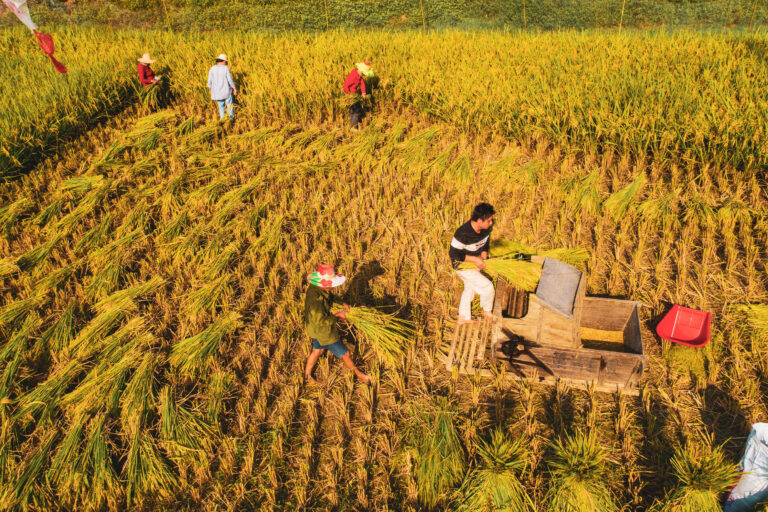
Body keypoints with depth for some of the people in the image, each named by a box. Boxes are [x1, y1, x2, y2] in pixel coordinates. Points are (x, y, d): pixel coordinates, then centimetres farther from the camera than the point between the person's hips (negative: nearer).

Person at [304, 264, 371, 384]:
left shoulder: (319, 287, -11)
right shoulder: (315, 299, -39)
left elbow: (330, 295, 10)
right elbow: (320, 320, -31)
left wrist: (342, 303, -3)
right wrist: (337, 316, -21)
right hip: (323, 331, -8)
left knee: (318, 350, 31)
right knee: (344, 353, 12)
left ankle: (307, 374, 51)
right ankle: (358, 374, 35)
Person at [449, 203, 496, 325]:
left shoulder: (486, 229, -12)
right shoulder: (463, 233, -35)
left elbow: (486, 243, 8)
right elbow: (453, 254, -28)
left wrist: (484, 256, -11)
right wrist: (475, 259, -29)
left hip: (475, 263, 8)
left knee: (470, 289, 22)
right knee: (487, 286, -9)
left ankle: (463, 318, 40)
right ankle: (487, 312, 18)